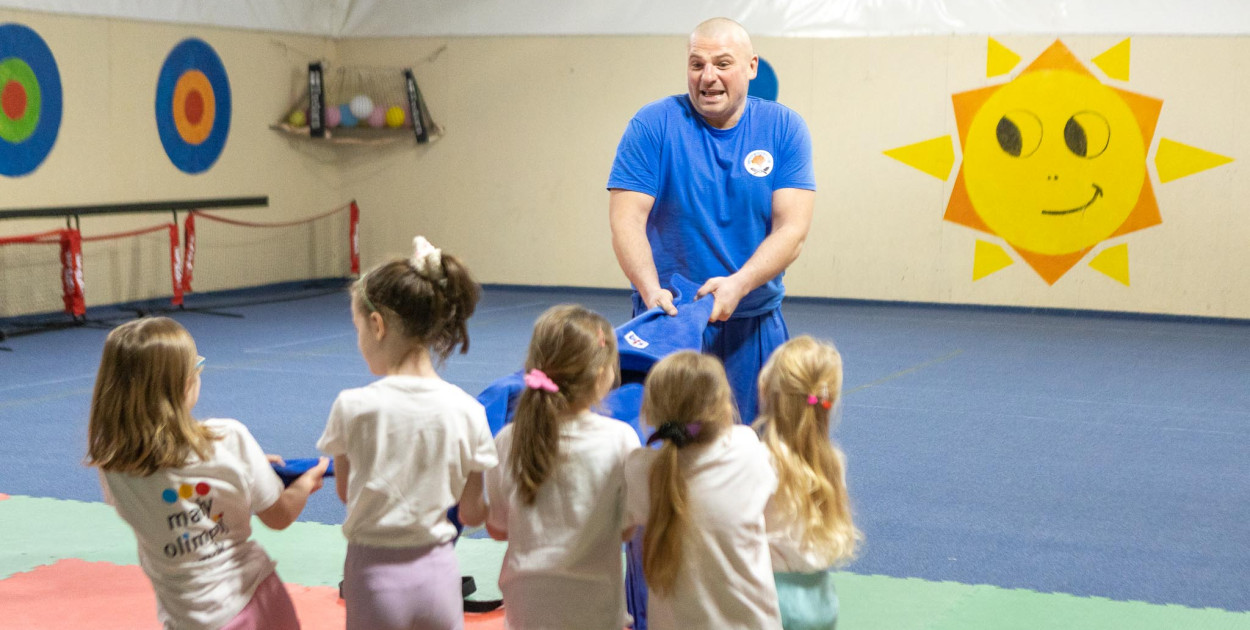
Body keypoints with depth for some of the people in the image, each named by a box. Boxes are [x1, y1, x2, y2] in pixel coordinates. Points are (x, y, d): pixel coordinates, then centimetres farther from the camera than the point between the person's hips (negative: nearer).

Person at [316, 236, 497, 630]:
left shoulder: (353, 407, -13)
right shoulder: (466, 411, -8)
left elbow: (345, 491, 3)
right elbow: (472, 514, 1)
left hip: (373, 572, -2)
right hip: (438, 571, 2)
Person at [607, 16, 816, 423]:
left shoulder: (783, 129, 0)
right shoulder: (653, 126, -4)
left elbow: (792, 228, -7)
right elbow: (626, 220, -10)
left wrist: (738, 285, -23)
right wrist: (651, 290, -26)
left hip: (755, 323, 2)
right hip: (668, 315, -1)